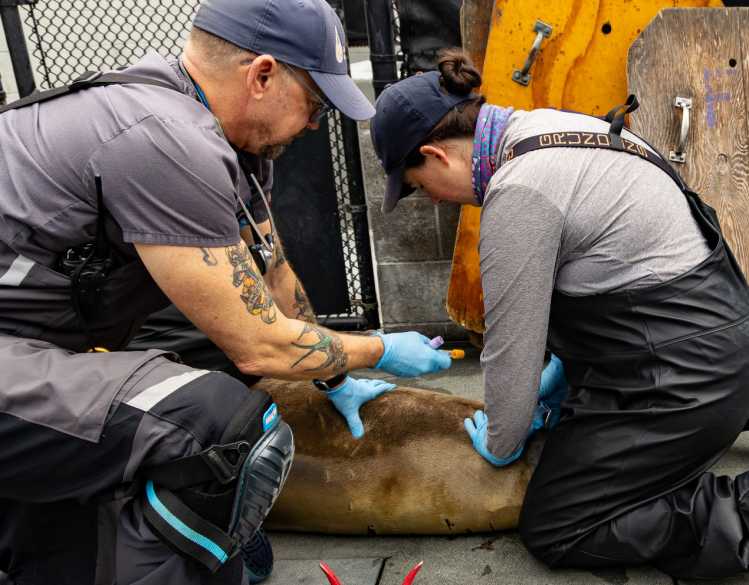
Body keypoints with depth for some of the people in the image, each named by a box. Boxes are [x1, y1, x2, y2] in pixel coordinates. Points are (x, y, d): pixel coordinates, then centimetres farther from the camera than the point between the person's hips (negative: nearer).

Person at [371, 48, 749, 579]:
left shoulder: (519, 193, -24)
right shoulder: (541, 128, 5)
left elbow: (511, 346, -16)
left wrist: (502, 443, 2)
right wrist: (563, 372, 18)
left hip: (683, 376, -9)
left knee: (551, 530, 2)